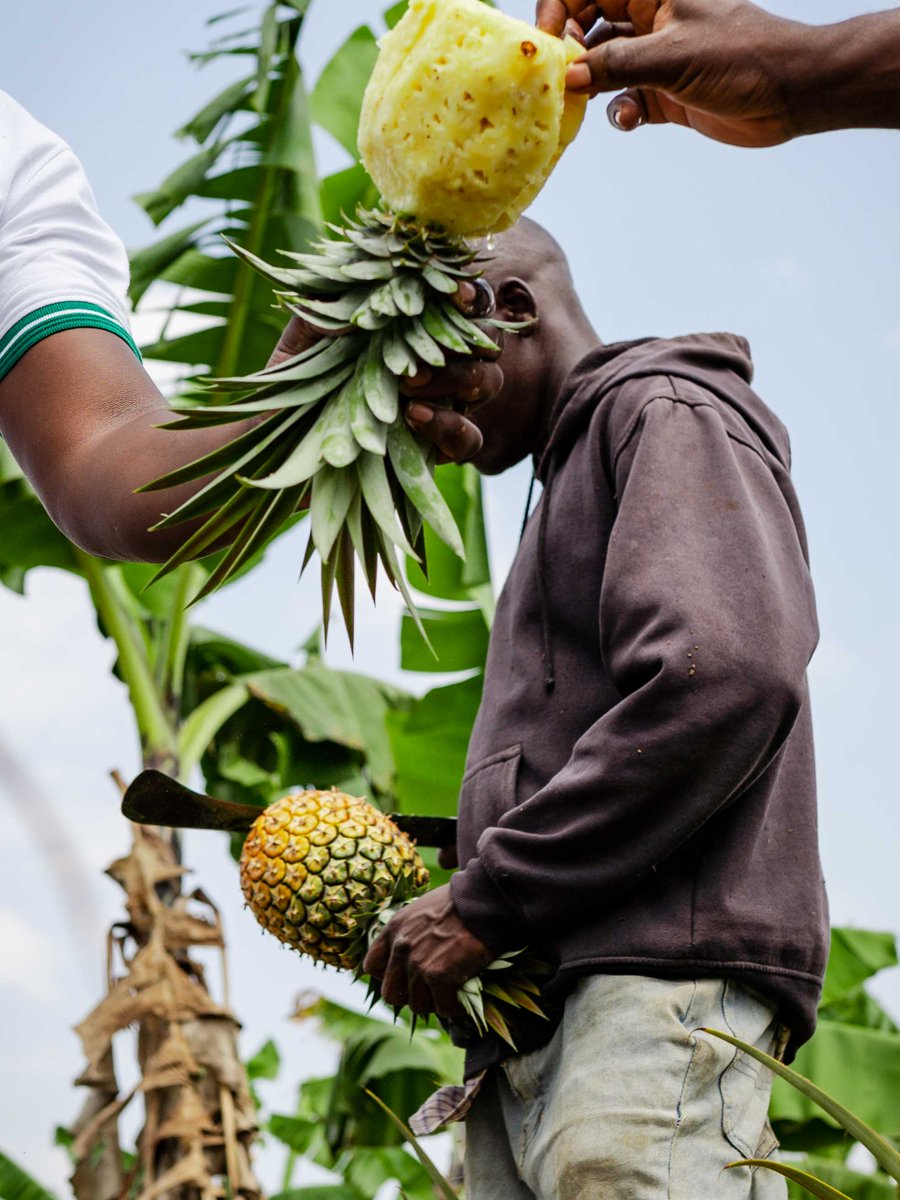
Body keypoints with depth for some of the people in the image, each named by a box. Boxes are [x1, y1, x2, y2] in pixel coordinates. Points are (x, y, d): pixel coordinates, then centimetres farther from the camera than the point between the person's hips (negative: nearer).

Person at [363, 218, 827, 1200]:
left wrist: (486, 901, -13)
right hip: (538, 1020, 9)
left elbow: (724, 681, -17)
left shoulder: (666, 415, 2)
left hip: (656, 981, -9)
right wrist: (448, 902, 13)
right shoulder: (574, 474, 32)